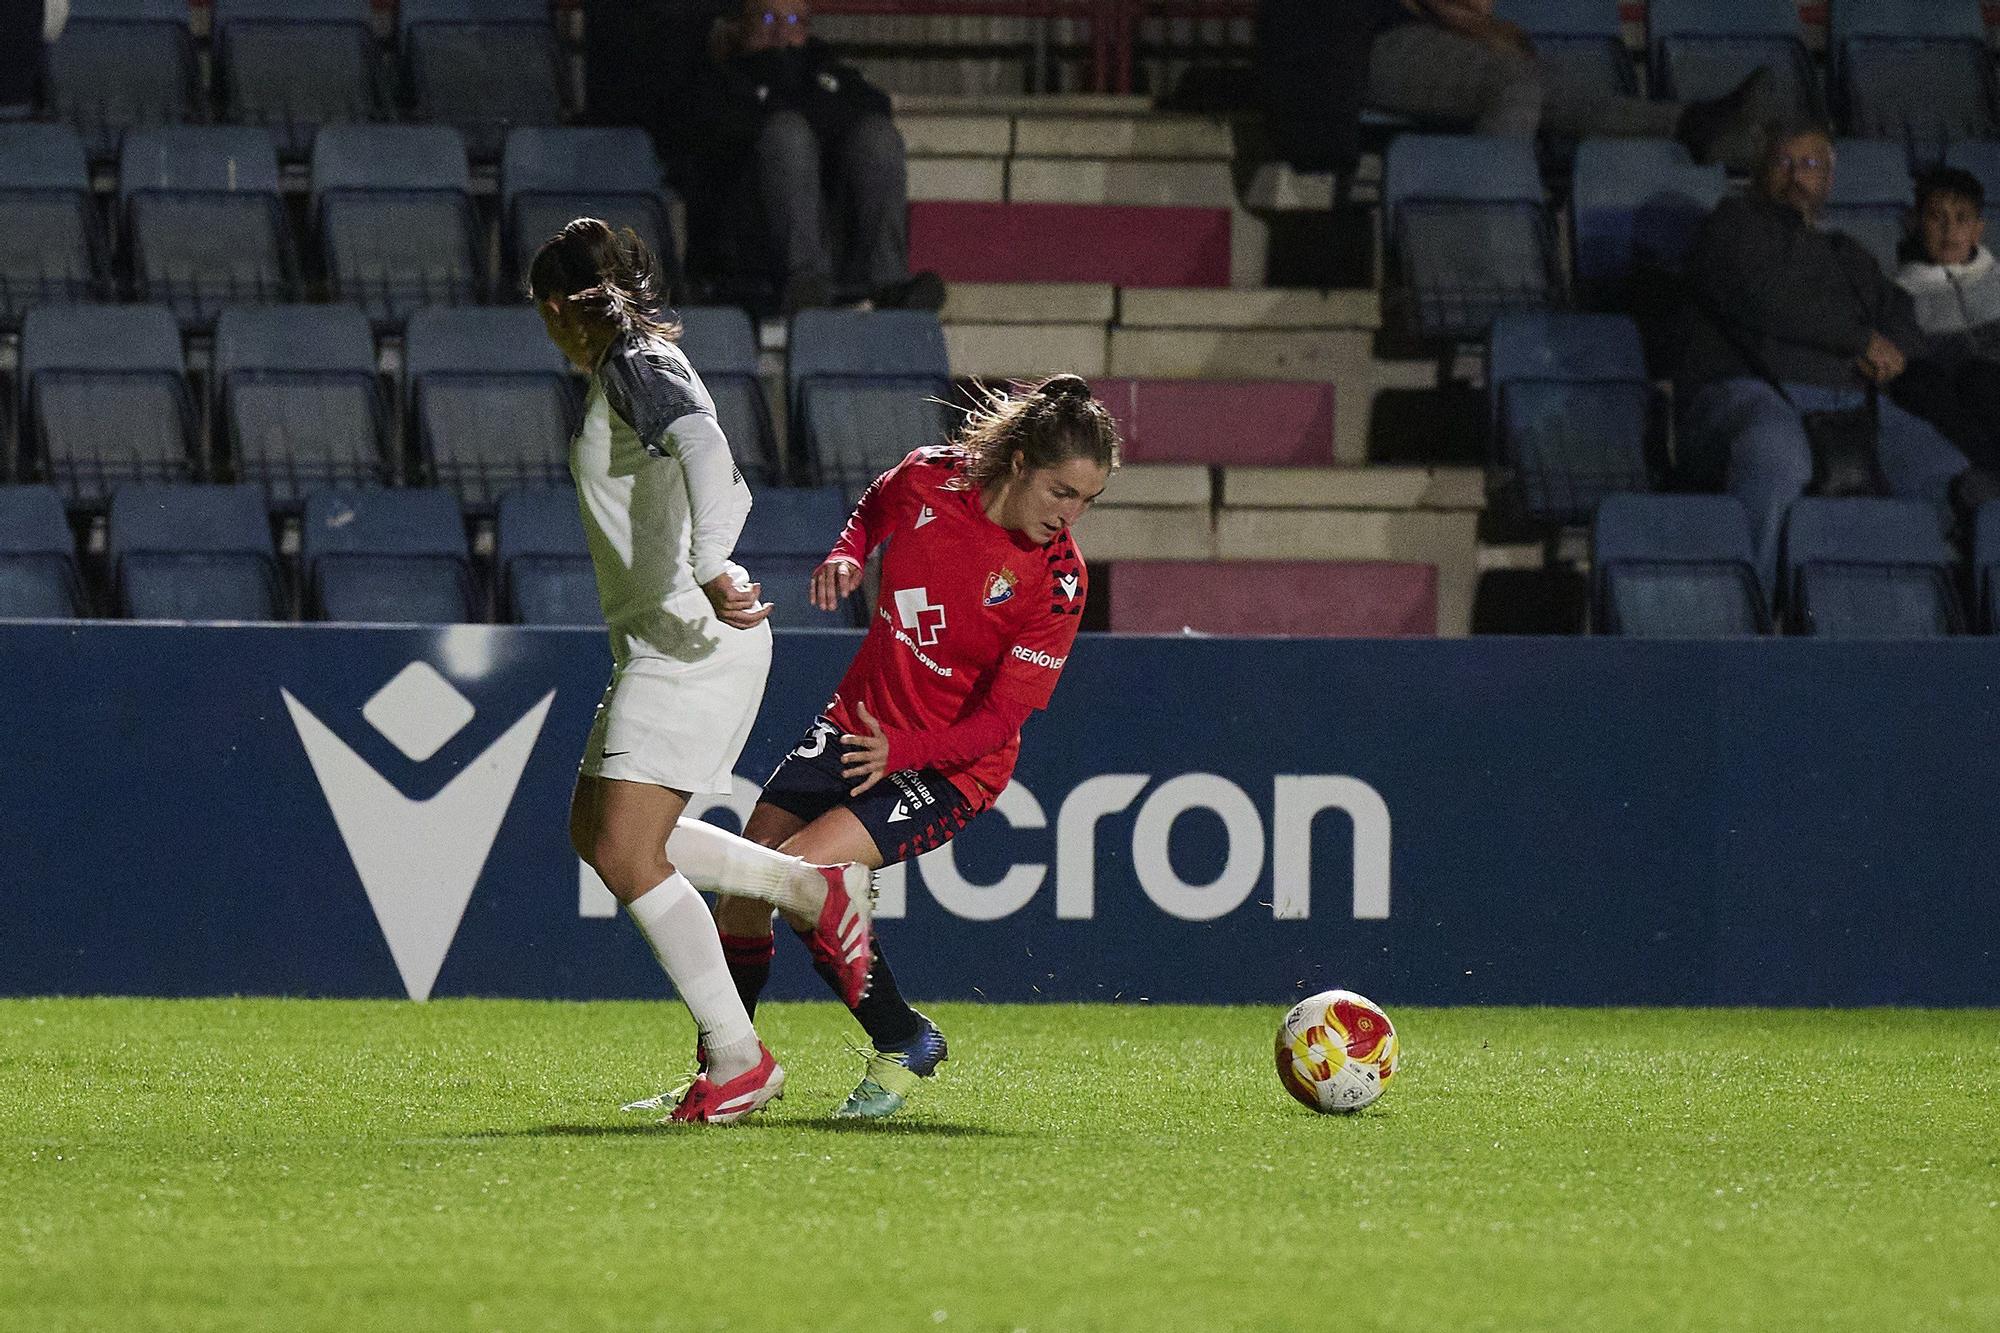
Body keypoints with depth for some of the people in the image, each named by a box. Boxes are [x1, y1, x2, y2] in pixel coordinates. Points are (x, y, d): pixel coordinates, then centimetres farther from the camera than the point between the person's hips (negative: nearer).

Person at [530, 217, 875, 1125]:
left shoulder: (637, 369, -12)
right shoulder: (638, 365, 18)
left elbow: (703, 446, -32)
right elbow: (728, 491, 29)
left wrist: (708, 572, -41)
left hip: (689, 648, -10)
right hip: (660, 644, 10)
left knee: (628, 859, -12)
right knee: (596, 830, 17)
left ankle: (738, 1057, -9)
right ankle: (811, 888, 18)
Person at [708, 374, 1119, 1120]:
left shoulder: (1056, 579, -21)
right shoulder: (930, 478, -10)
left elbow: (1000, 720, -21)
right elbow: (875, 509, 16)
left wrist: (900, 751, -35)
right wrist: (847, 555, -5)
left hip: (951, 765, -5)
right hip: (860, 723, 5)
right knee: (742, 884, 2)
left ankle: (904, 1045, -6)